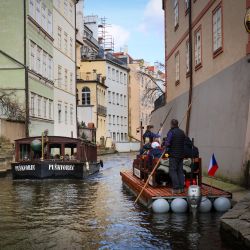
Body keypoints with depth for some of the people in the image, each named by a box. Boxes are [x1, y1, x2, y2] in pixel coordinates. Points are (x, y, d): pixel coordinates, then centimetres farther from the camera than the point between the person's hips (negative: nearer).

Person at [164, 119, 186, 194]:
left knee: (173, 171, -4)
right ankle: (181, 187, 9)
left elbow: (167, 143, -16)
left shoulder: (171, 132, -10)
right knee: (180, 171, 10)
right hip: (181, 154, 7)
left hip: (173, 155, -7)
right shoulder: (182, 132, 11)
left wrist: (167, 149, 3)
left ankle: (176, 188, -9)